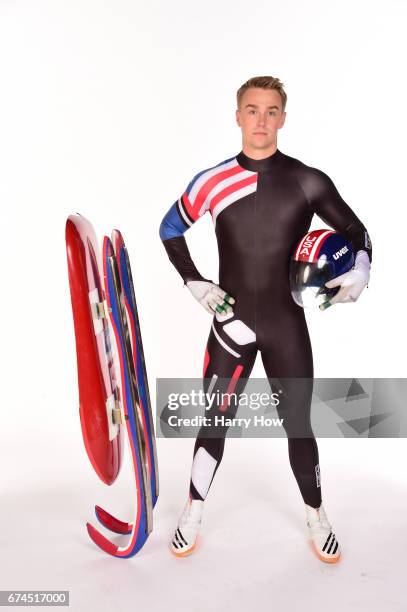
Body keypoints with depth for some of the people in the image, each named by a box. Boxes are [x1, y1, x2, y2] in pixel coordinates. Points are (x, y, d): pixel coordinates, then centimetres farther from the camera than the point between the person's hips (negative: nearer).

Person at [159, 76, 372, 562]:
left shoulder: (308, 181, -5)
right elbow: (170, 229, 11)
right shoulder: (212, 182, -4)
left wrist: (360, 270, -14)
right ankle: (193, 513, 30)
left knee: (298, 425, 10)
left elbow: (355, 231, 6)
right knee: (215, 422, 9)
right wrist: (194, 283, -1)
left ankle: (316, 517, 33)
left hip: (287, 325, 0)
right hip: (230, 323, 0)